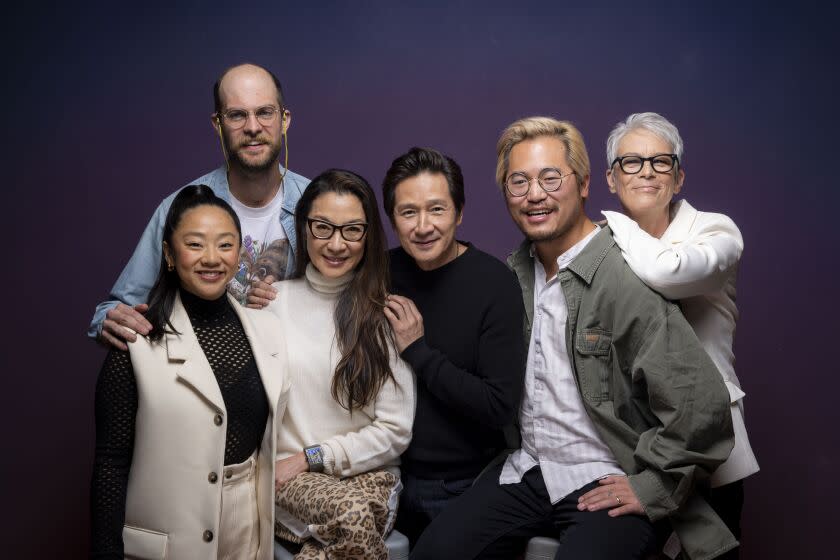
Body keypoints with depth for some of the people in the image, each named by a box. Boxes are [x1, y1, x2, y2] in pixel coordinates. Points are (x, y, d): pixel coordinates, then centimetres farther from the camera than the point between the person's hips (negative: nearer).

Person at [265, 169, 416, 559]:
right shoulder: (272, 301, 5)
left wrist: (310, 458, -5)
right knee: (350, 512, -32)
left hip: (368, 476, -1)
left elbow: (394, 431, -2)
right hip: (284, 477, 1)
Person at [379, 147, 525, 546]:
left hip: (465, 484, -3)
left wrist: (418, 352, -19)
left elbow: (501, 407, -22)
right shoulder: (384, 271, -3)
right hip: (394, 475, 4)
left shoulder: (494, 283, -16)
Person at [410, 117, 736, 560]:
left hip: (608, 486, -5)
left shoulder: (626, 282, -17)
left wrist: (653, 490, -14)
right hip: (527, 471, 6)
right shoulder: (513, 273, 5)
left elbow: (702, 406, -21)